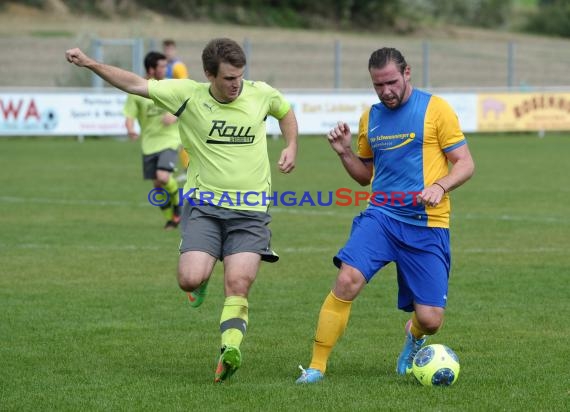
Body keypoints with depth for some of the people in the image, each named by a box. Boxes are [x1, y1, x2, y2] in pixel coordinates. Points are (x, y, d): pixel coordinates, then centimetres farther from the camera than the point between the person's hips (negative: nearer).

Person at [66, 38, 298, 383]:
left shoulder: (261, 94, 1)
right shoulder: (188, 95, -5)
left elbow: (286, 111, 24)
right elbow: (136, 85, -3)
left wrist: (291, 148, 9)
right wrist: (90, 63, -10)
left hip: (250, 211, 0)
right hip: (204, 203, 0)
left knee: (238, 286, -15)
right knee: (190, 279, -14)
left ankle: (230, 349, -11)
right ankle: (202, 279, 22)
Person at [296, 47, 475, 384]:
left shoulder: (435, 109, -2)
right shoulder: (371, 117, 13)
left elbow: (465, 164, -1)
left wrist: (440, 186, -20)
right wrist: (344, 152, 5)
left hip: (427, 224, -3)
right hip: (381, 215, 3)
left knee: (430, 319, -5)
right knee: (347, 280, -25)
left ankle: (415, 337, 35)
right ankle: (317, 367, -16)